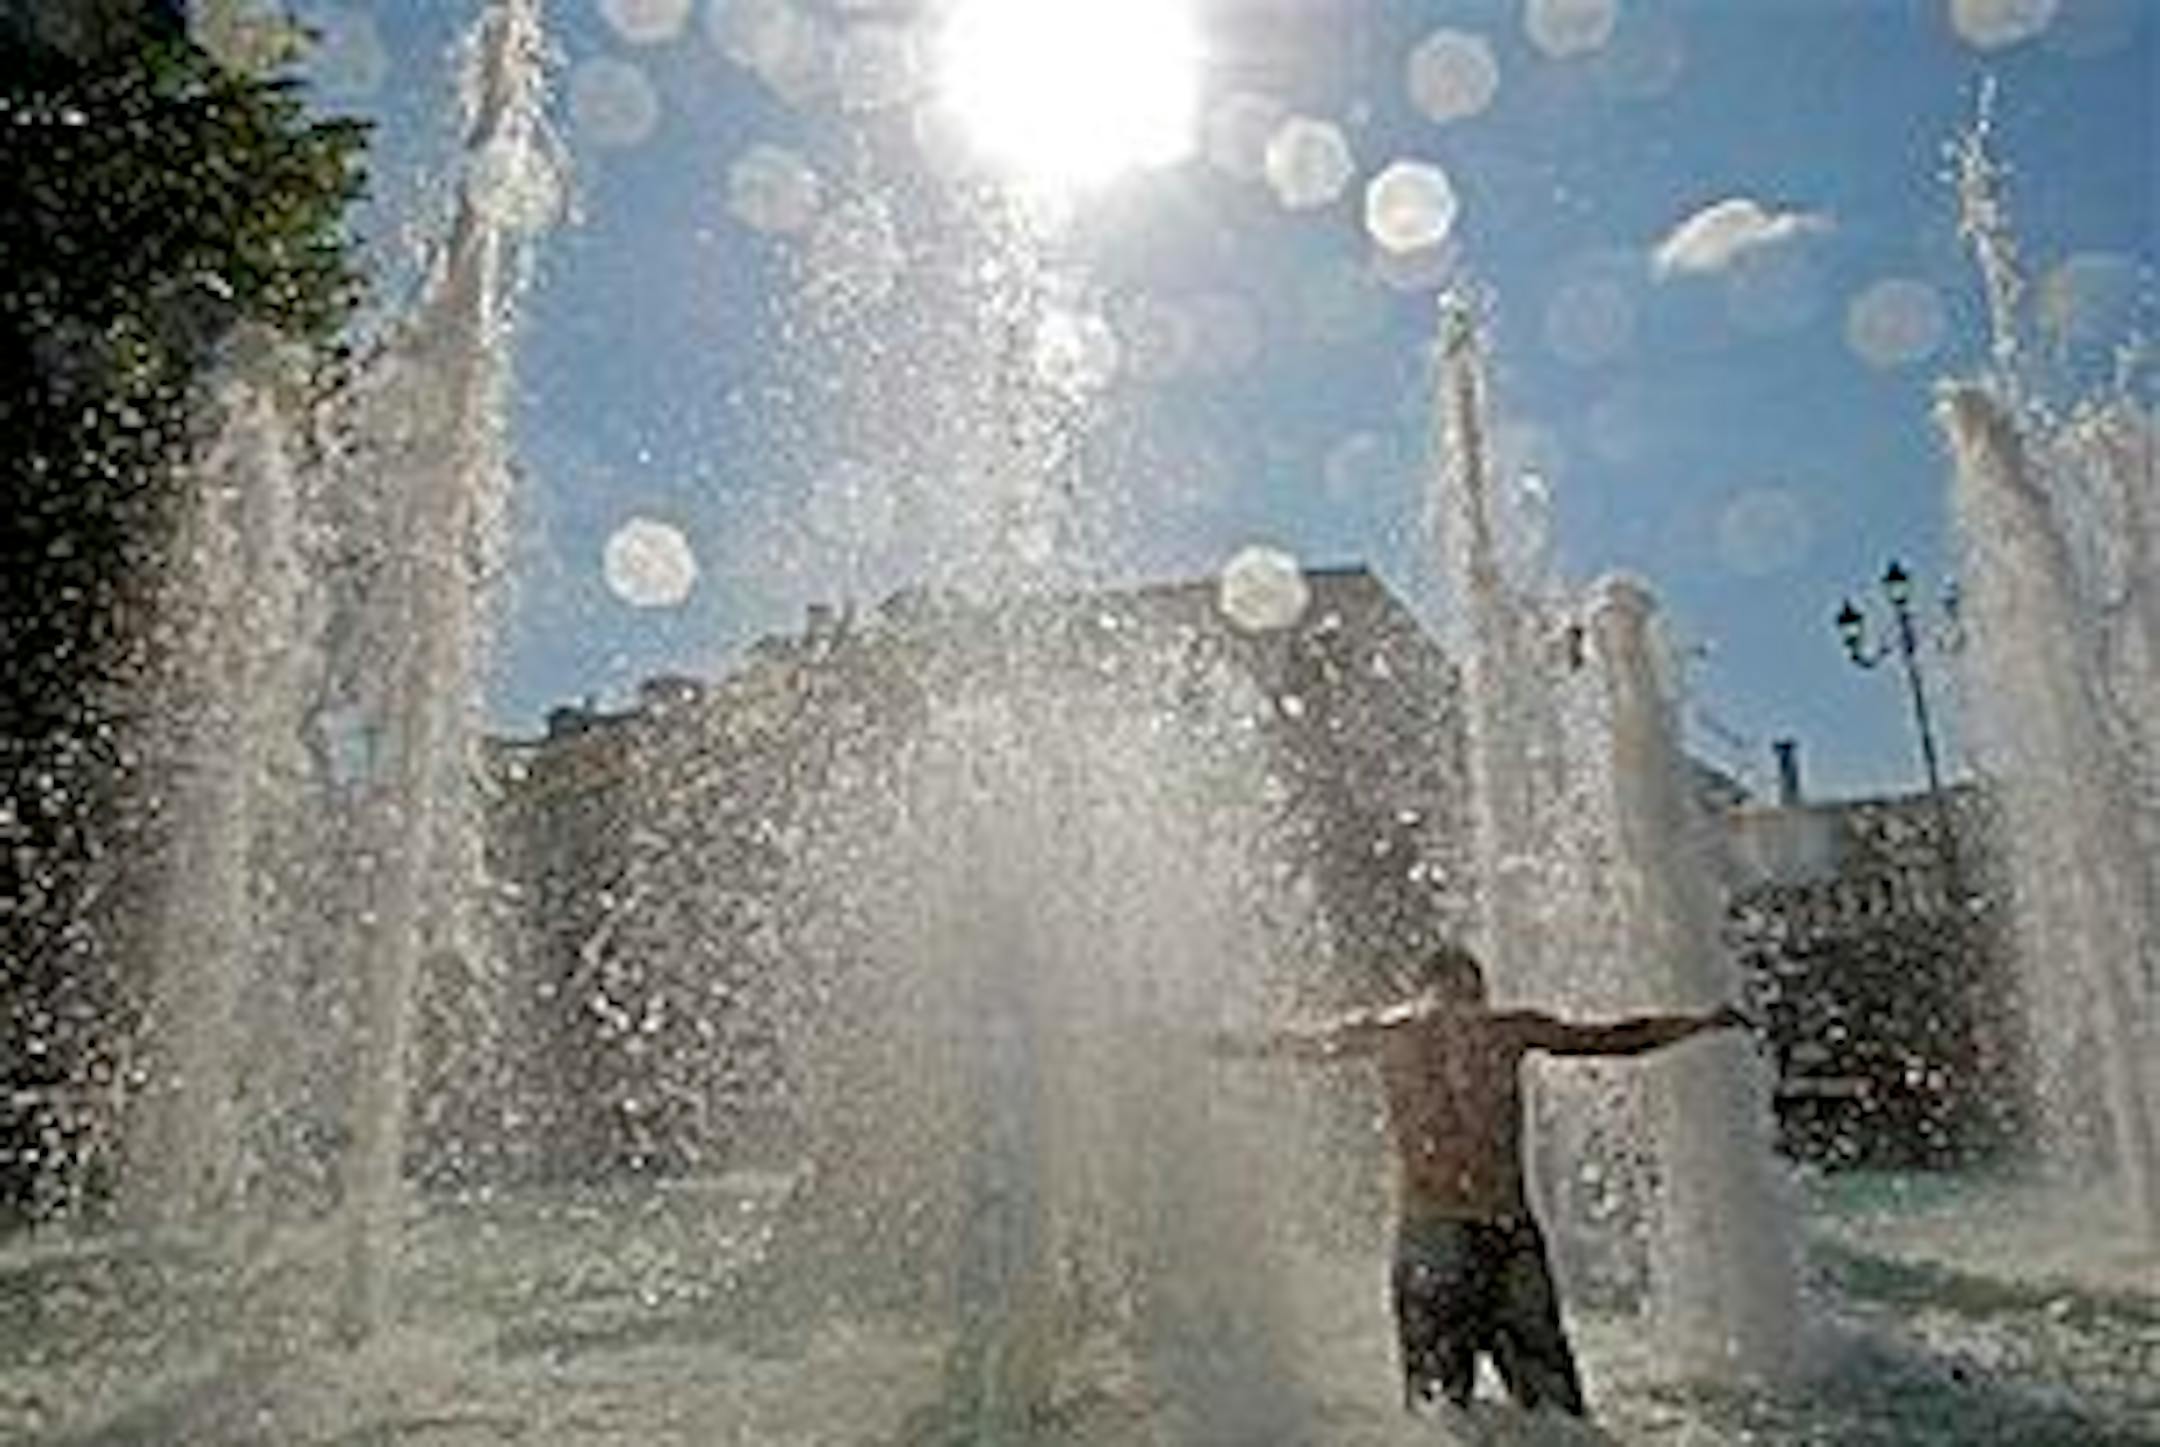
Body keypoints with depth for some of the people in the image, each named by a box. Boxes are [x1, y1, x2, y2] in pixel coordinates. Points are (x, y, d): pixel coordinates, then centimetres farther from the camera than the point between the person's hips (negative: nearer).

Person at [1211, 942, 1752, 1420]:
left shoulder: (1380, 1030, 6)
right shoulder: (1506, 1026, 4)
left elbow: (1300, 1042, 21)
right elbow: (1609, 1038, 11)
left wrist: (1237, 1043, 40)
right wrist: (1702, 1022, 22)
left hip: (1424, 1227, 1)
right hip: (1505, 1224, 0)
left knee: (1435, 1395, 6)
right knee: (1547, 1388, 9)